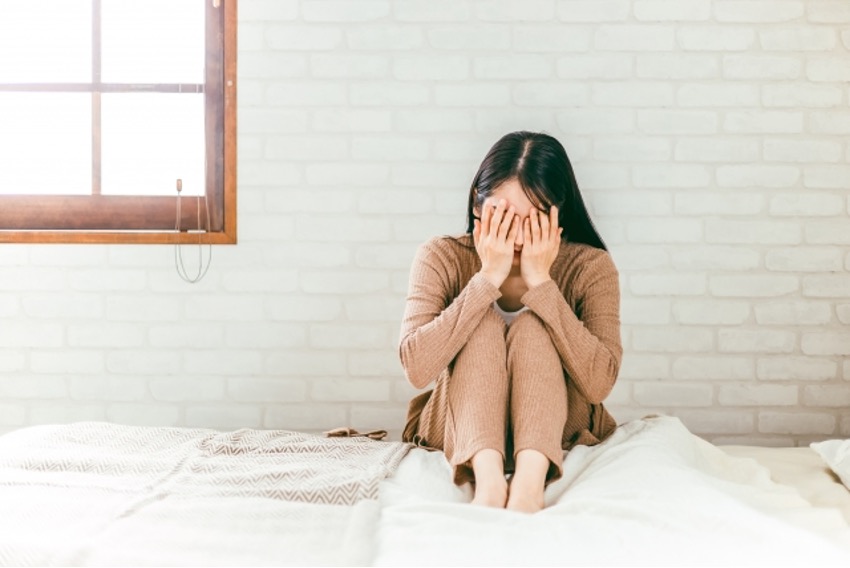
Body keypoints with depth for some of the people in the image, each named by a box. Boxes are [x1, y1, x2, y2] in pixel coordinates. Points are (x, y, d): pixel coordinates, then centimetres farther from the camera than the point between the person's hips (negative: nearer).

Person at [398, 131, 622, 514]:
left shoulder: (590, 266, -10)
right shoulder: (442, 258, -10)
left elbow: (599, 383, -23)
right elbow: (417, 369, -24)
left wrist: (540, 282, -27)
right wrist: (489, 278, -27)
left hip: (557, 434, 0)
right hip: (461, 432, 0)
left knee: (533, 328, -25)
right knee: (483, 325, -25)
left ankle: (529, 483, -43)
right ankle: (487, 478, -44)